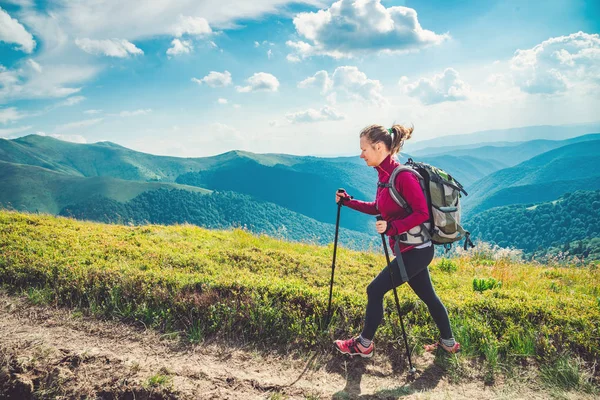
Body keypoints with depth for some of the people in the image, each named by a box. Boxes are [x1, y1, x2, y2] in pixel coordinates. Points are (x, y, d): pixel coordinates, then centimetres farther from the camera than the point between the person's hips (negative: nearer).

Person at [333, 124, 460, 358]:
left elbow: (422, 213, -23)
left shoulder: (403, 176, -23)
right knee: (427, 296, 20)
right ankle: (448, 343, 37)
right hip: (413, 249, 9)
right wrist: (348, 202, 9)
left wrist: (392, 227, -30)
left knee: (375, 290, -2)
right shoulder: (385, 175, 5)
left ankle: (364, 345, 15)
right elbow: (378, 209, 16)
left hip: (415, 250, -9)